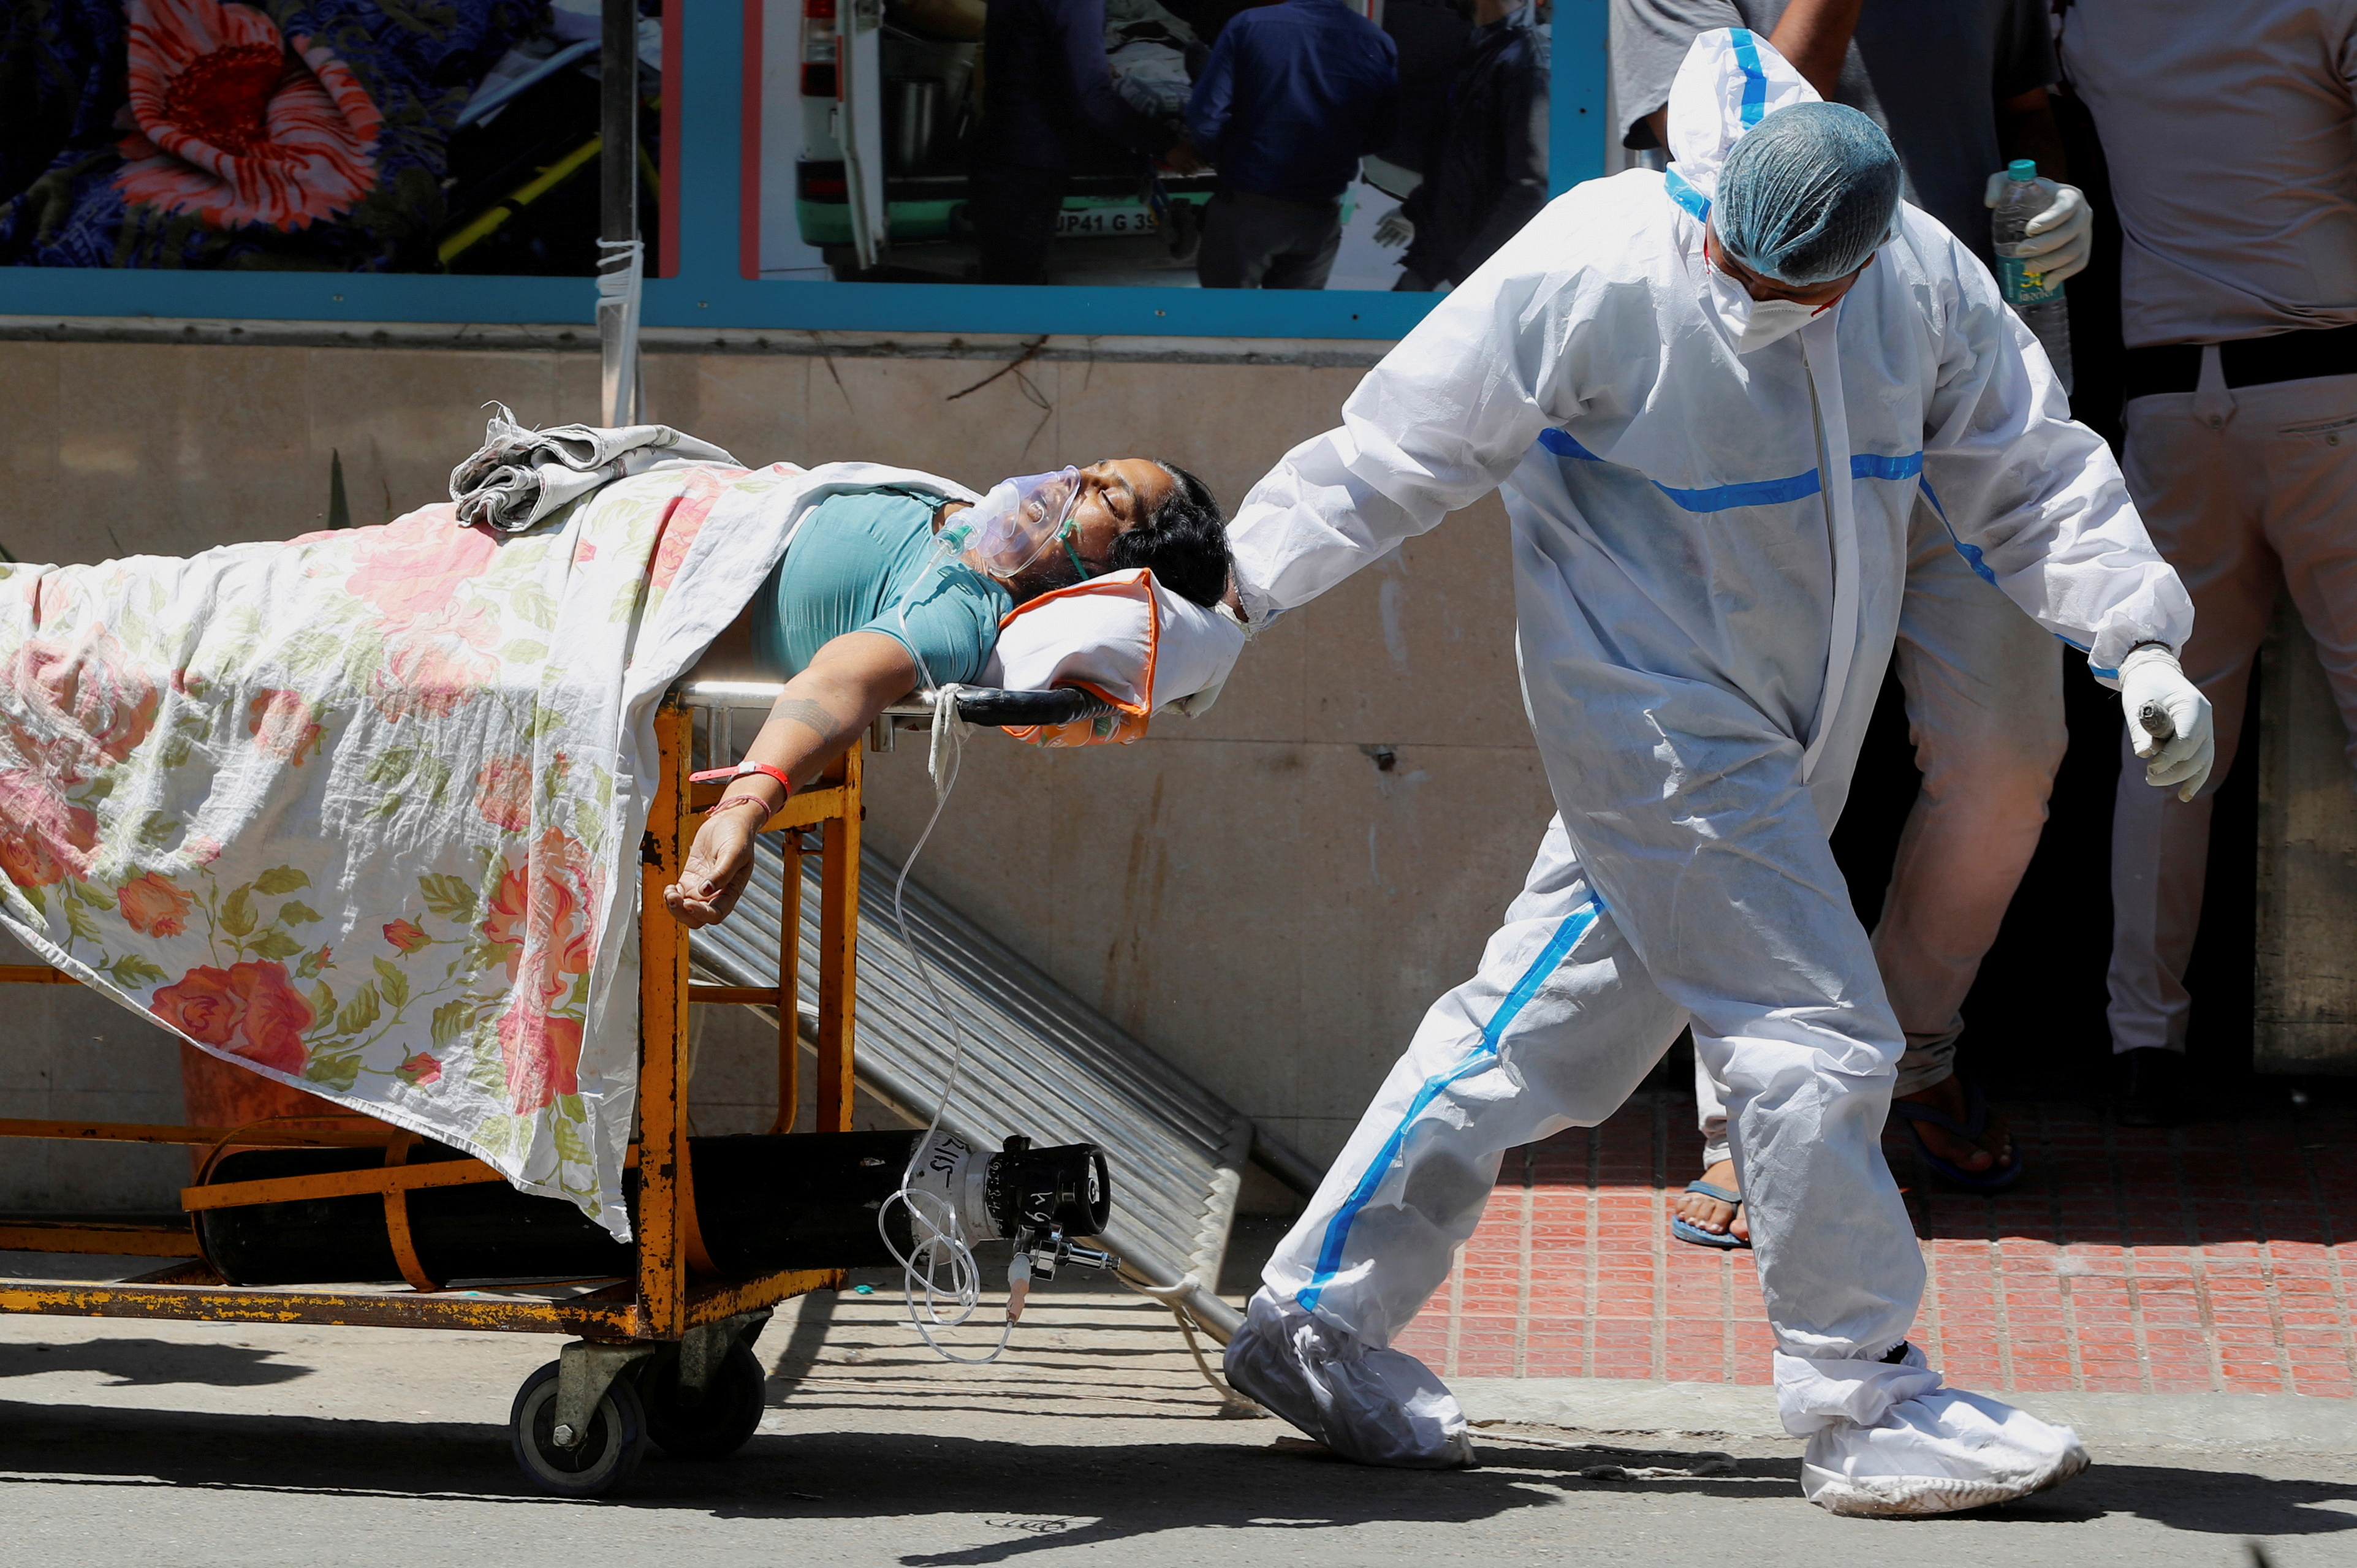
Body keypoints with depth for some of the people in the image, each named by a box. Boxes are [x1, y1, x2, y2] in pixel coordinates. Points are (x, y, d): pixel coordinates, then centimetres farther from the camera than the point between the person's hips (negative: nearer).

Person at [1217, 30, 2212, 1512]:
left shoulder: (1926, 281, 0)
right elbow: (1399, 450, -10)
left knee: (1546, 1029, 11)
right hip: (1663, 737, -7)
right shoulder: (1595, 269, -16)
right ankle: (1869, 1408, 0)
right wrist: (1233, 587, -12)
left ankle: (1318, 1322, 20)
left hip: (1778, 749, 7)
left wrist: (2138, 640, -1)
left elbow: (2033, 474, 10)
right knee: (1818, 1041, -11)